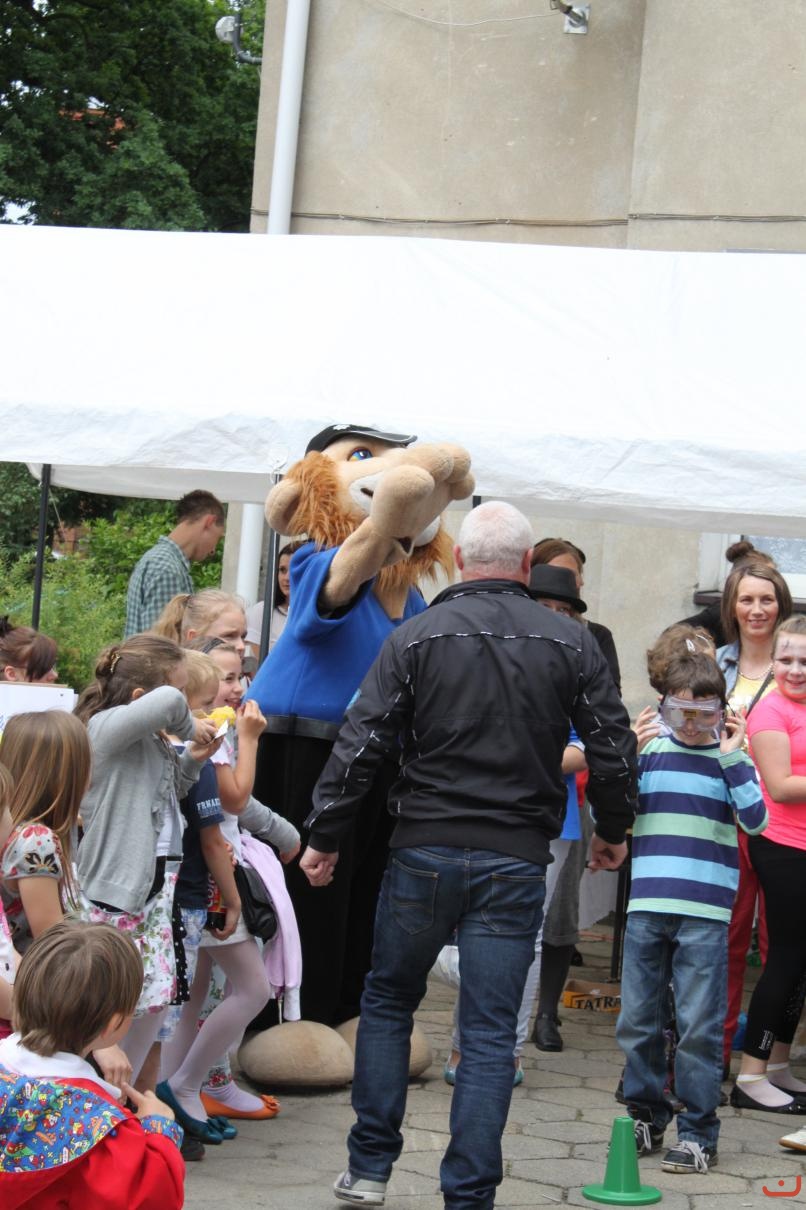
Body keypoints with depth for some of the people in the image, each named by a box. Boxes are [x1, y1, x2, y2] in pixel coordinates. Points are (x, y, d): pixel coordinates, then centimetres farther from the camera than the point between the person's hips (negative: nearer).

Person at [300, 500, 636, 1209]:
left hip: (425, 852, 0)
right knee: (490, 1033, 4)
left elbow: (360, 746, -5)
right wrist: (612, 832, 20)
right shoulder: (572, 644, 0)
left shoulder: (417, 637, -3)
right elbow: (614, 748, 4)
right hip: (518, 861, 0)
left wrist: (324, 838, 4)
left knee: (387, 1003, 18)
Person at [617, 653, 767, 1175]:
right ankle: (647, 1116, 23)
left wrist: (732, 759, -12)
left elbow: (755, 820, -8)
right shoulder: (650, 751, 8)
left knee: (699, 1026, -2)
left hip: (705, 913, -3)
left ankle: (698, 1132, 7)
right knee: (637, 1021, 8)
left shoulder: (731, 757, 4)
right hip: (646, 906, 3)